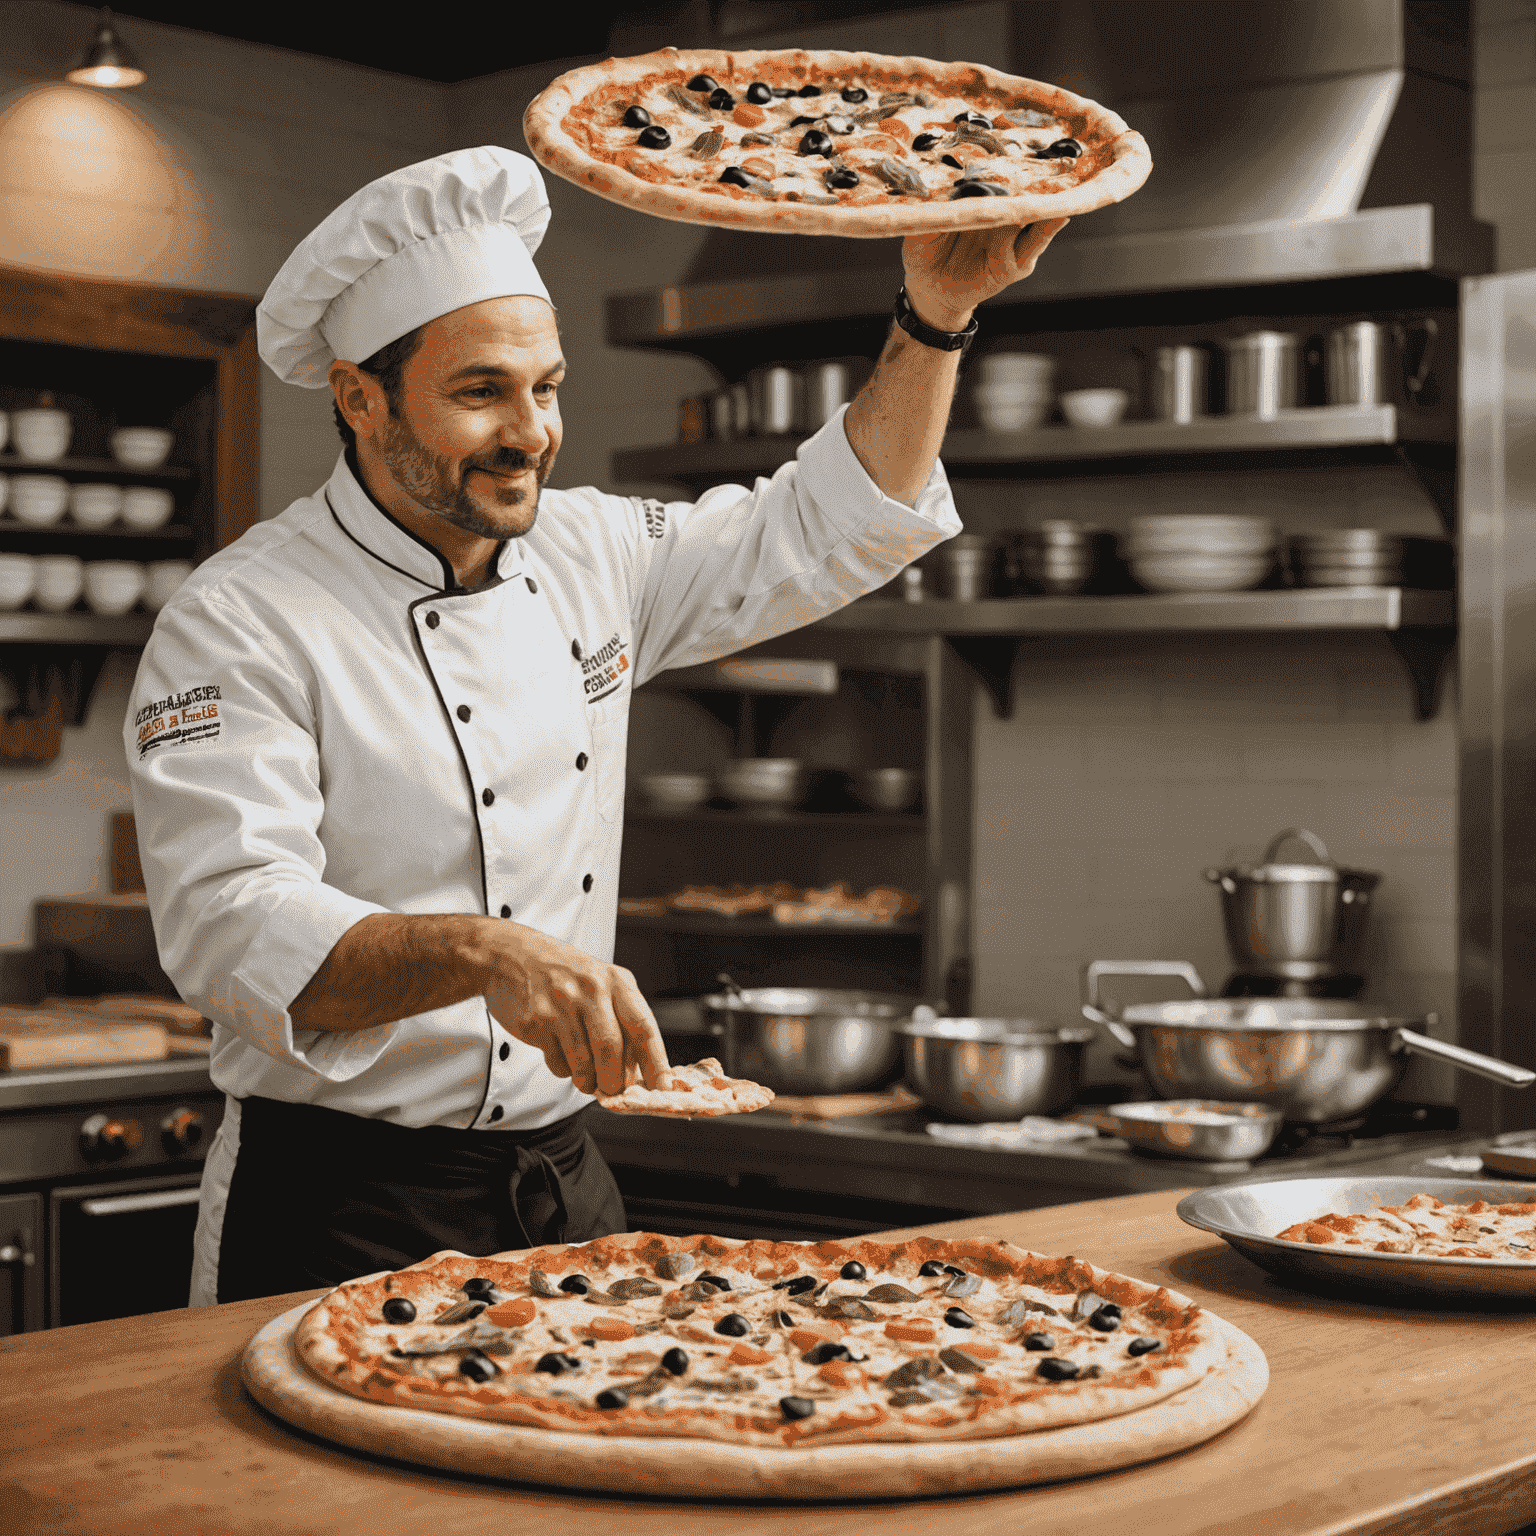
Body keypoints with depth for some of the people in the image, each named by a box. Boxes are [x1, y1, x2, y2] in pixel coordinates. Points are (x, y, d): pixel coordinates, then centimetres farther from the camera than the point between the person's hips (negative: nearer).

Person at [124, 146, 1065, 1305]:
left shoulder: (585, 557, 7)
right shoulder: (241, 624, -14)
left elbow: (817, 533, 13)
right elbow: (235, 929, -25)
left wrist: (939, 314, 1)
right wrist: (481, 954, -41)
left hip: (563, 1180, 6)